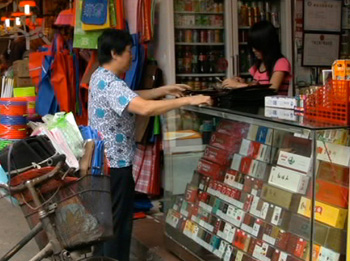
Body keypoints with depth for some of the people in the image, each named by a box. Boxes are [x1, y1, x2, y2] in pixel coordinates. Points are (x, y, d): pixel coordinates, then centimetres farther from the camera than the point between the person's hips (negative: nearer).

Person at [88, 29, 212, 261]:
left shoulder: (100, 76, 9)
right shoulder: (110, 84, -25)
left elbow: (131, 97, 19)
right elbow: (145, 108, -37)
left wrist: (165, 90, 11)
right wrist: (189, 100, -32)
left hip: (103, 160, 11)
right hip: (116, 163, -11)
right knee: (118, 220, 1)